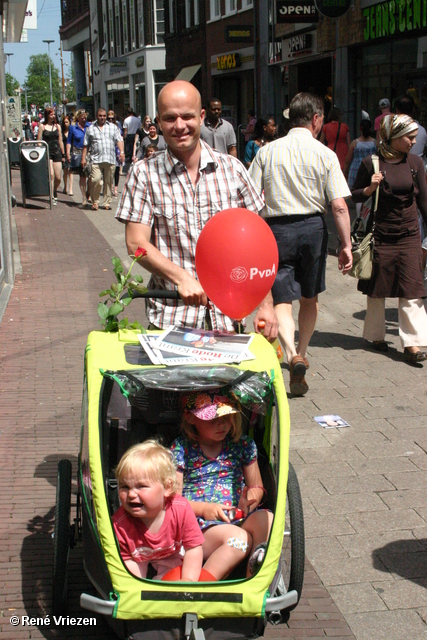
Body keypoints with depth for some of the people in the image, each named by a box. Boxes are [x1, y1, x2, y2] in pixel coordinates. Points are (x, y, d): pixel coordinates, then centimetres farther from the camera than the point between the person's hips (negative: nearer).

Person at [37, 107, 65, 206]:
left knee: (58, 177, -1)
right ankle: (52, 197, -12)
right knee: (51, 175, -17)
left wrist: (63, 154, 13)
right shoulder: (42, 126, 3)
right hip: (47, 152, -3)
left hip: (57, 152, 3)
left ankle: (54, 192, 27)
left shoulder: (58, 126, 13)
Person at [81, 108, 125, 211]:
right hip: (96, 159, -1)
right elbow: (86, 145, 13)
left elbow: (119, 140, 7)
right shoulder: (91, 129, 14)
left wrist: (121, 152, -8)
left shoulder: (113, 127, 16)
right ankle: (95, 202, -2)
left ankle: (107, 202, 11)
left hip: (110, 159, 1)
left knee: (108, 182, 2)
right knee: (95, 180, -15)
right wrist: (83, 158, 6)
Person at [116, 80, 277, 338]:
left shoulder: (232, 169, 4)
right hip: (170, 318, -1)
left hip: (226, 317, 2)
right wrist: (181, 277, -21)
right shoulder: (144, 174, -1)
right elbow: (137, 244, -6)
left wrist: (266, 304, 2)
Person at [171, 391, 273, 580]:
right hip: (199, 524, -4)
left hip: (239, 519, 4)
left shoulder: (243, 445, 13)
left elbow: (257, 487, 19)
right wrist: (203, 508, -14)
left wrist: (250, 500, -5)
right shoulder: (181, 449, 4)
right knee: (239, 538, -34)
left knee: (266, 519, -29)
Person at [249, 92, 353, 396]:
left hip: (277, 229, 0)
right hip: (313, 228, 0)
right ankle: (302, 354, 29)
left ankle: (292, 354, -22)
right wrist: (346, 244, -5)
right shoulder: (325, 154, -4)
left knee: (282, 300, 0)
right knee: (310, 297, 19)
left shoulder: (267, 152, 0)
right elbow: (339, 206, -9)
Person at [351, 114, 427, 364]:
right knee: (378, 288, 10)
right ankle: (376, 335, 27)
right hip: (381, 235, -2)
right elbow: (354, 195, 2)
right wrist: (369, 189, -18)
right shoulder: (372, 163, -6)